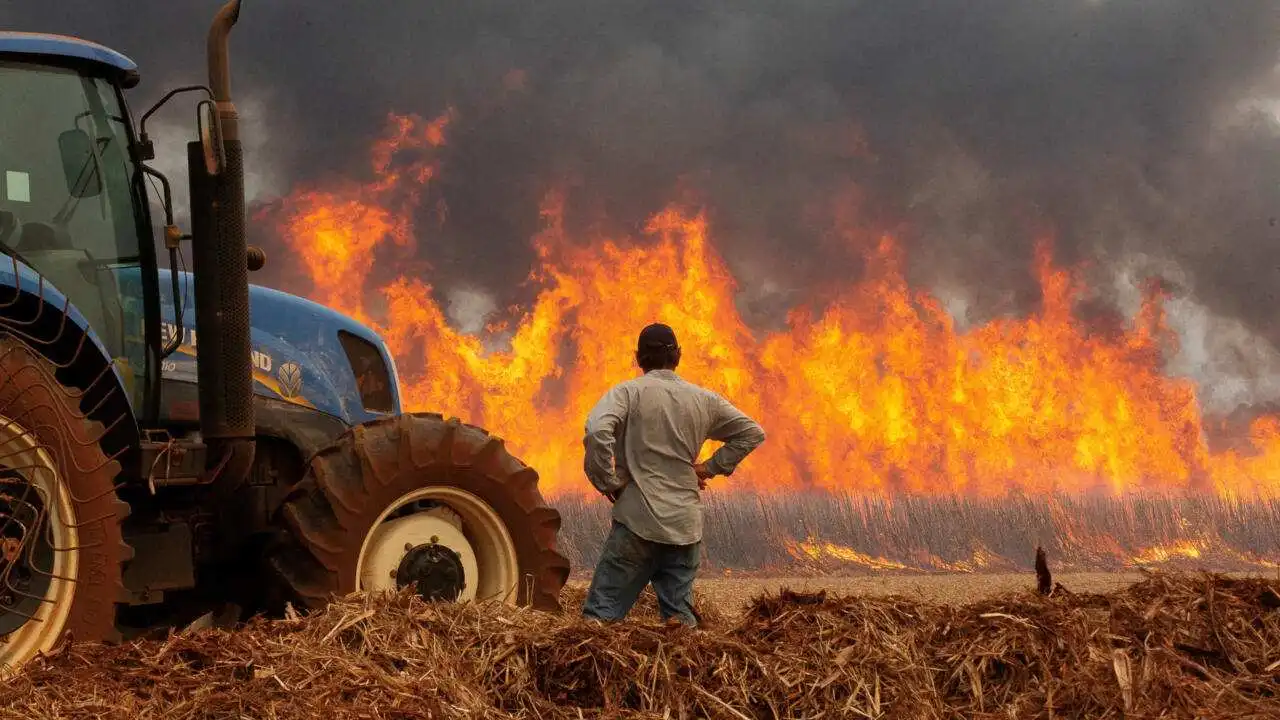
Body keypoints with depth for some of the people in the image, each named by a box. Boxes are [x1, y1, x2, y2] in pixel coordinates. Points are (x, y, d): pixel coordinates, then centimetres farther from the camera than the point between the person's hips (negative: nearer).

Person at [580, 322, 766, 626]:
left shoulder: (627, 392, -2)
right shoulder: (703, 400, 12)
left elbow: (597, 432, -20)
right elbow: (753, 433, 20)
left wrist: (606, 482, -8)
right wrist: (712, 467, 17)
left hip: (638, 522, -4)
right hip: (686, 527, 4)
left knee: (600, 615, -4)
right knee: (680, 618, 9)